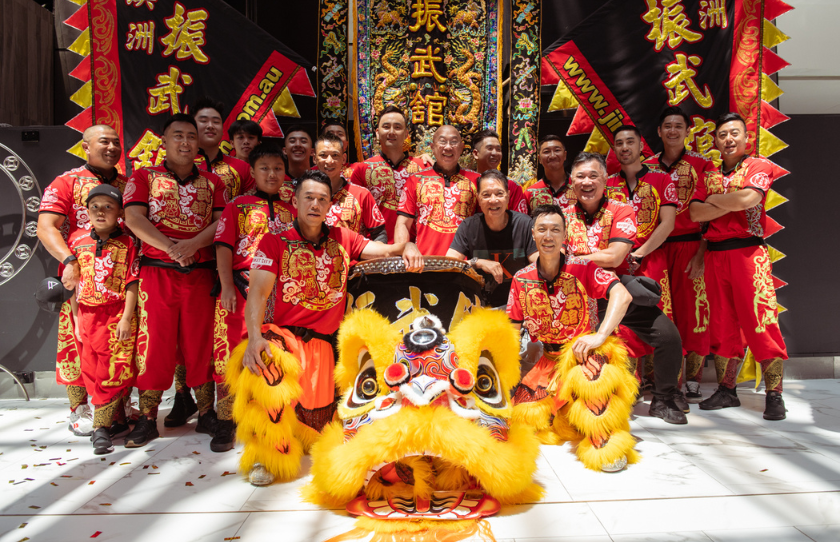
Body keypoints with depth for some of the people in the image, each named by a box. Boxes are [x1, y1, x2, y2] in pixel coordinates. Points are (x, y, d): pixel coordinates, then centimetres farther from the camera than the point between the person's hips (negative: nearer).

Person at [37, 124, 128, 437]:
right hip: (81, 279, -3)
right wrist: (69, 261, -23)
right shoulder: (67, 183, 2)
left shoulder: (128, 185, 14)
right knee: (79, 342, 3)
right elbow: (46, 227, -8)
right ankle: (79, 411, 17)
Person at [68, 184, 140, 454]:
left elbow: (131, 285, -7)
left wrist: (126, 318, -13)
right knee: (92, 371, 9)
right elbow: (74, 283, 10)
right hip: (87, 316, 5)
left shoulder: (126, 244, -5)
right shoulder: (78, 241, 7)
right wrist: (76, 316, 8)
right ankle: (118, 421, 21)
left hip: (117, 317, -4)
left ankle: (101, 427, 8)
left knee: (113, 372, -2)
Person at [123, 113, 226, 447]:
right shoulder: (144, 177, 10)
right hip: (157, 271, -1)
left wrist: (192, 244, -16)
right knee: (154, 341, 0)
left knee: (200, 342, 5)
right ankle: (147, 419, 12)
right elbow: (133, 218, -4)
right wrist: (170, 246, -18)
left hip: (200, 273, 1)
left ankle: (206, 413, 16)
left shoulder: (212, 182, 14)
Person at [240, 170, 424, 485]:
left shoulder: (343, 239, 10)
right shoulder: (274, 242, 1)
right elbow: (259, 292, -10)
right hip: (284, 332, -2)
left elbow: (384, 251, 2)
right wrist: (254, 337, -27)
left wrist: (408, 247, -23)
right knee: (262, 361, -35)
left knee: (318, 418, -6)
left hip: (322, 341, 3)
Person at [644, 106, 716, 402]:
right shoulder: (647, 167, 11)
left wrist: (702, 254, -11)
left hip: (691, 245, -2)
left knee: (693, 311, -1)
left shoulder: (702, 164, 4)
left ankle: (693, 384, 10)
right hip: (656, 248, 2)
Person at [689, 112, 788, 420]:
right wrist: (731, 203, -8)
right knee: (723, 323, 7)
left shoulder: (759, 166, 4)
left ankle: (774, 395, 2)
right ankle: (726, 390, 15)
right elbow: (695, 213, 2)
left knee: (760, 321, -7)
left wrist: (714, 199, -1)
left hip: (748, 252, -4)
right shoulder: (709, 176, 16)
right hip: (715, 254, 4)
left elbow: (748, 199, -15)